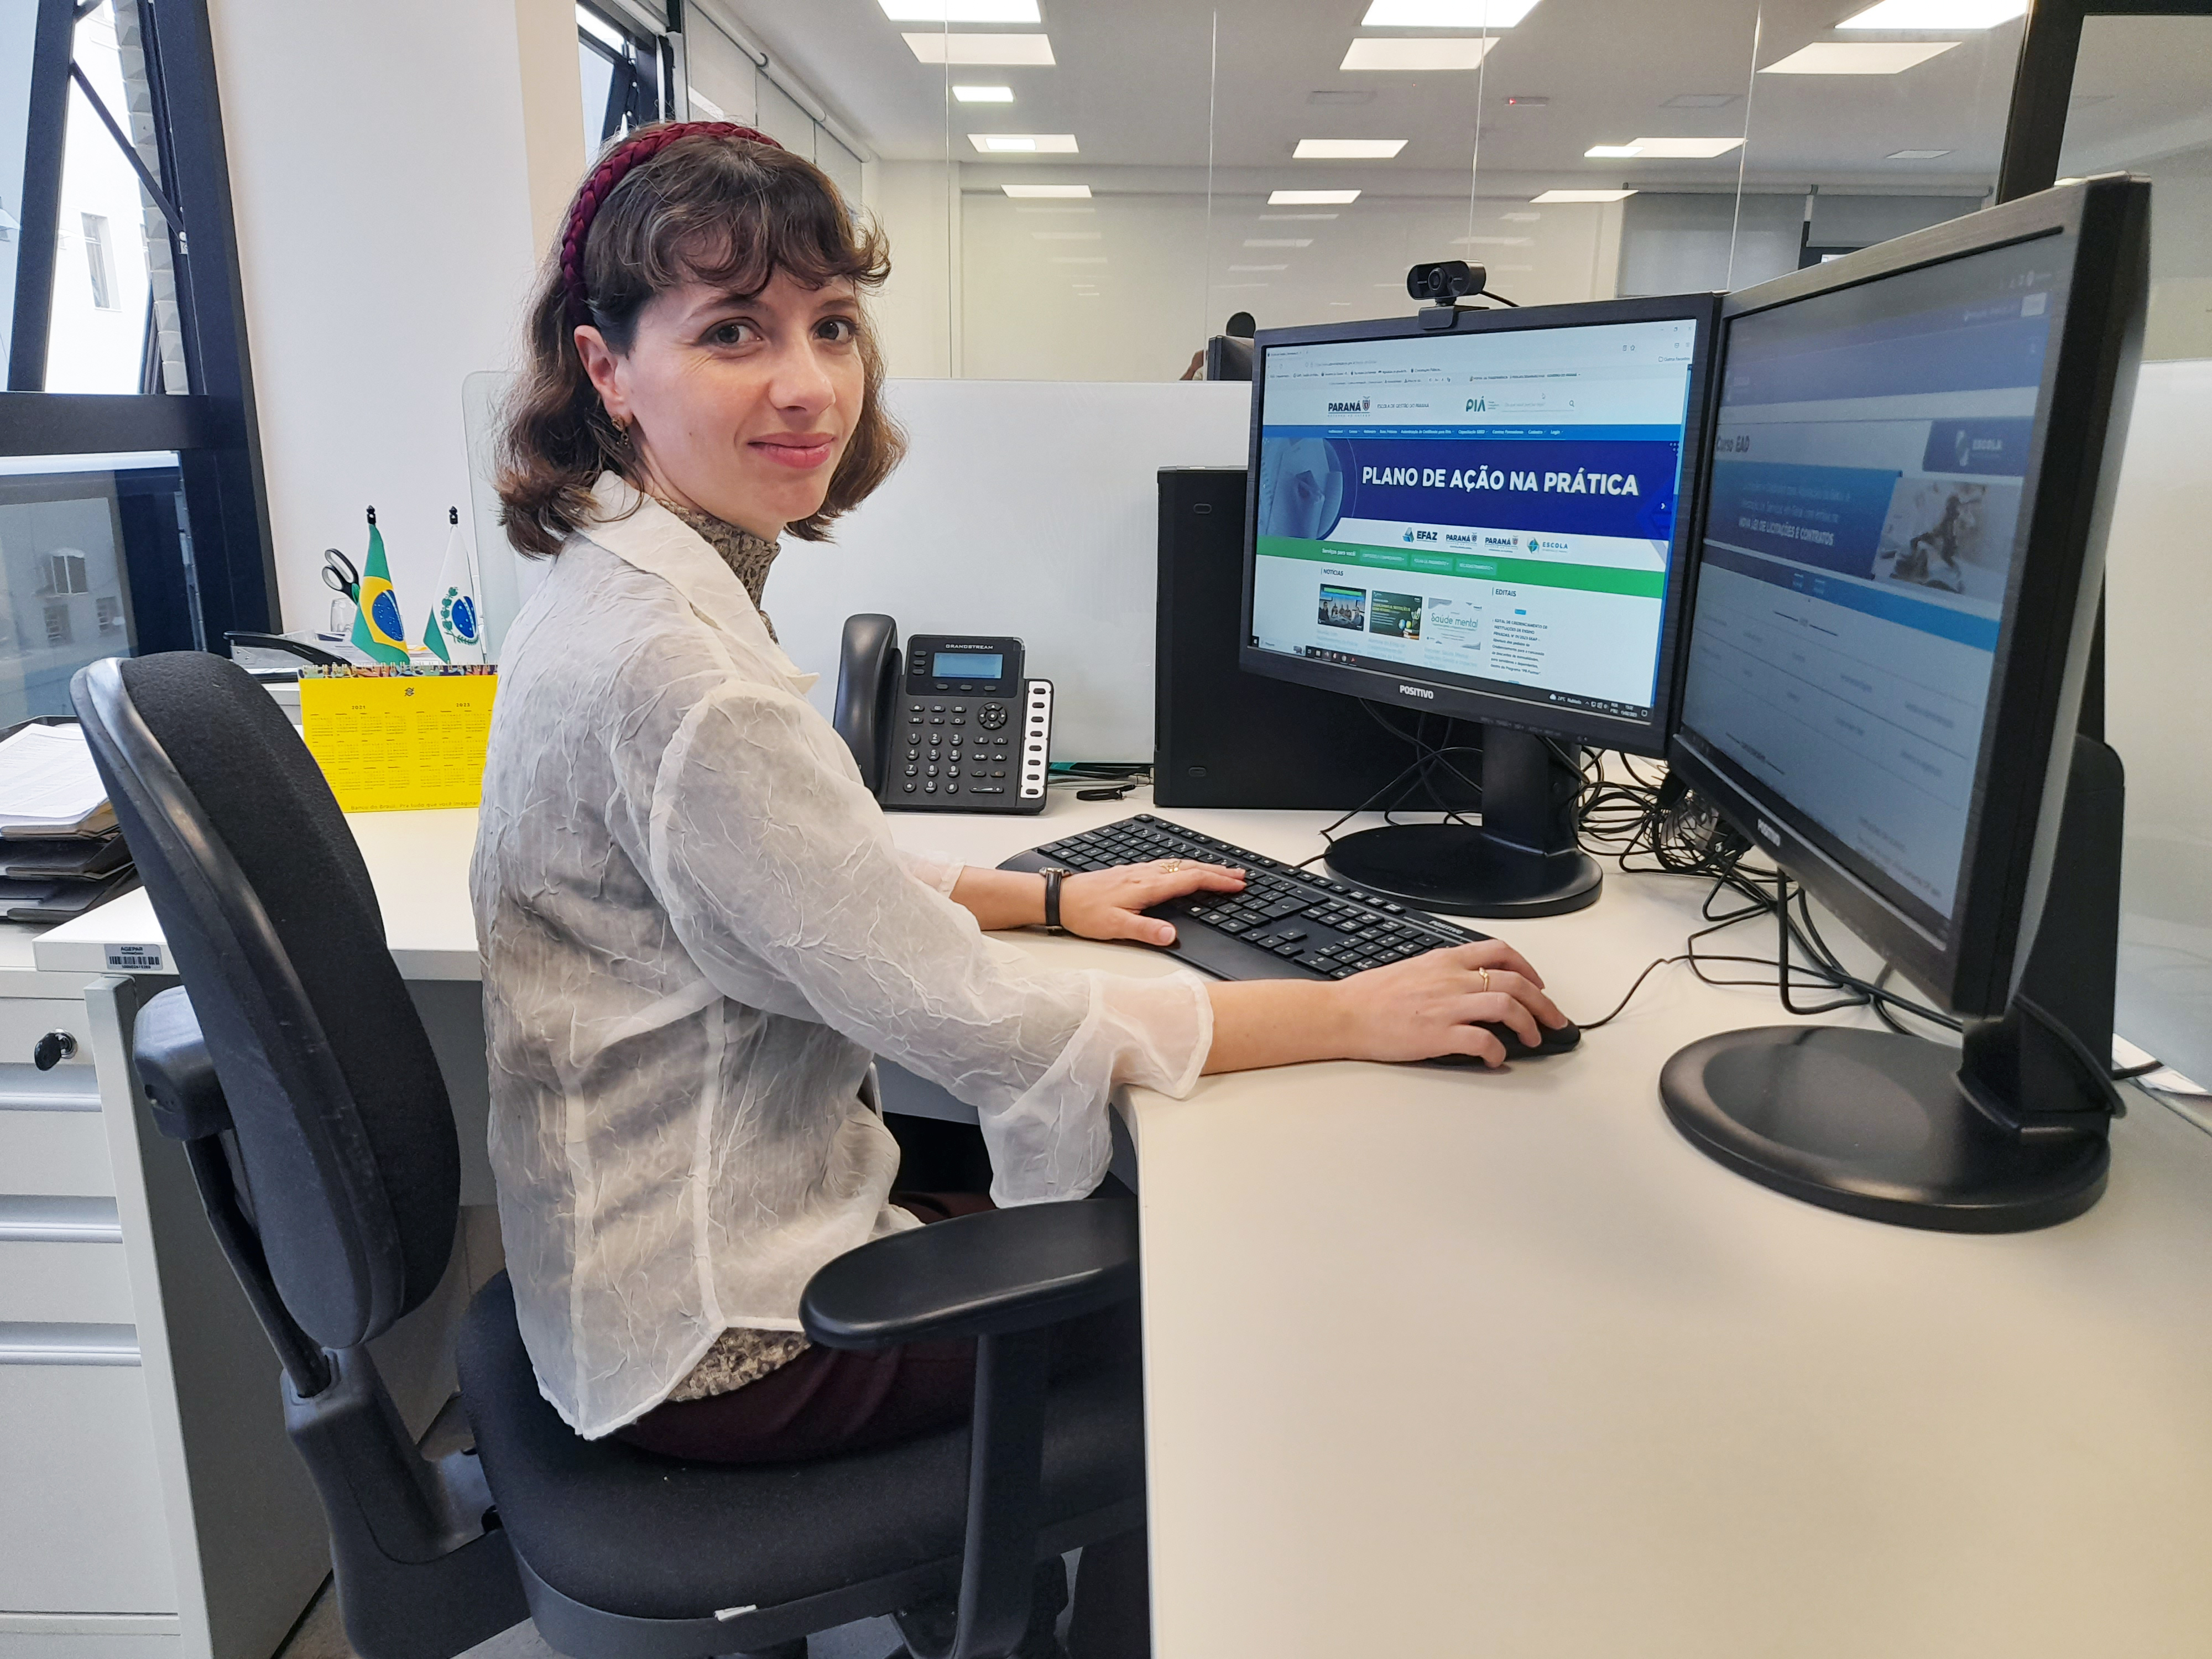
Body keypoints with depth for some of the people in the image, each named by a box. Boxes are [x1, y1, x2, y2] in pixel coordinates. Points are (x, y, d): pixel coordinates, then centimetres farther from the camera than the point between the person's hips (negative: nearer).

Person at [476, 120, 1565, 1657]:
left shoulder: (630, 588, 2)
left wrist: (1048, 893, 8)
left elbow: (822, 877, 13)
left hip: (689, 1226, 9)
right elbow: (978, 1021, -29)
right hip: (721, 1335, -9)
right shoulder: (670, 671, -31)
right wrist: (1355, 1014, -21)